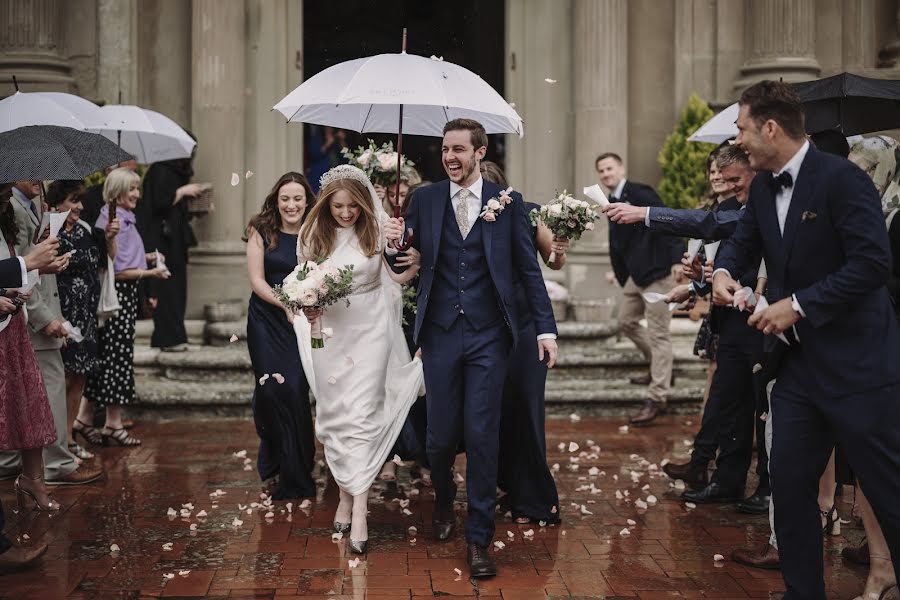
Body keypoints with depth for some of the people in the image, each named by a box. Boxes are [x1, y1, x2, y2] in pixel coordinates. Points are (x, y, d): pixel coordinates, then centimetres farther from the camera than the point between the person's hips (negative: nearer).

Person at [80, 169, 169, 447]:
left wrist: (146, 257, 12)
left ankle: (84, 418, 19)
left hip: (126, 294, 10)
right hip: (117, 294, -10)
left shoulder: (125, 218, 13)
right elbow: (116, 270, -19)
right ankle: (113, 425, 6)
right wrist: (150, 273, -13)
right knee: (118, 356, -2)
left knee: (104, 356, 12)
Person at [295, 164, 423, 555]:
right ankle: (346, 496, 25)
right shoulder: (313, 235, 1)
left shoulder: (376, 231, -3)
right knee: (334, 417, 9)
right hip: (329, 334, 3)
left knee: (361, 416, -9)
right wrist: (307, 305, -12)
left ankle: (359, 511, -10)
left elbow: (398, 277, 5)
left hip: (369, 332, -2)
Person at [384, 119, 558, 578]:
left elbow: (529, 270, 3)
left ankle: (479, 537, 10)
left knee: (482, 435, -3)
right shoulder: (425, 199, 5)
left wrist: (545, 329, -2)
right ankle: (444, 501, 39)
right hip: (440, 333, 1)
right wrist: (394, 241, -18)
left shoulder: (507, 202, 2)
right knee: (441, 434, 6)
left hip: (488, 335, -1)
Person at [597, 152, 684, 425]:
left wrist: (676, 258, -27)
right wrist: (621, 275, 17)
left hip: (656, 272, -10)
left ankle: (657, 398, -3)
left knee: (658, 334, -6)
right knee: (627, 321, 22)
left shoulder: (640, 193, -13)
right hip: (635, 274, 10)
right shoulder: (613, 203, 13)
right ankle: (659, 369, 38)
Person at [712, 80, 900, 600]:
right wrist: (724, 270, -2)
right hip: (799, 362, 8)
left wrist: (798, 305, -20)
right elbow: (746, 240, 21)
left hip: (857, 362, -8)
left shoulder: (842, 178, -16)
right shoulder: (764, 187, 9)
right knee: (790, 484, 11)